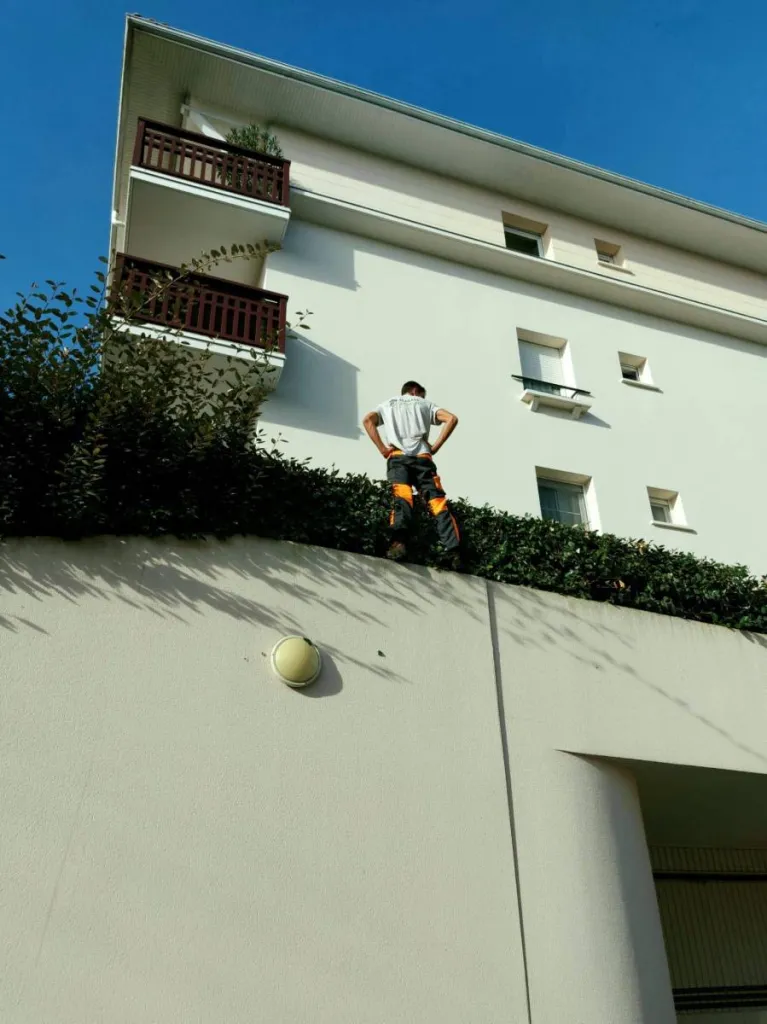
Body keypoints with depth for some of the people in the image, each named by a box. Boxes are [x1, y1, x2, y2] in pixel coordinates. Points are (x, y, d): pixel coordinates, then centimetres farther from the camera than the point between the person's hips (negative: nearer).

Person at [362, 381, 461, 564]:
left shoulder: (388, 405, 28)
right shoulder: (425, 404, 26)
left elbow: (367, 420, 7)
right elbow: (452, 419, 10)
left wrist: (382, 449, 4)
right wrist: (435, 447, 9)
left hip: (397, 456, 0)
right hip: (422, 457, 0)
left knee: (401, 499, -16)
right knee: (438, 501, -3)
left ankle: (398, 541, -43)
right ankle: (454, 551, -17)